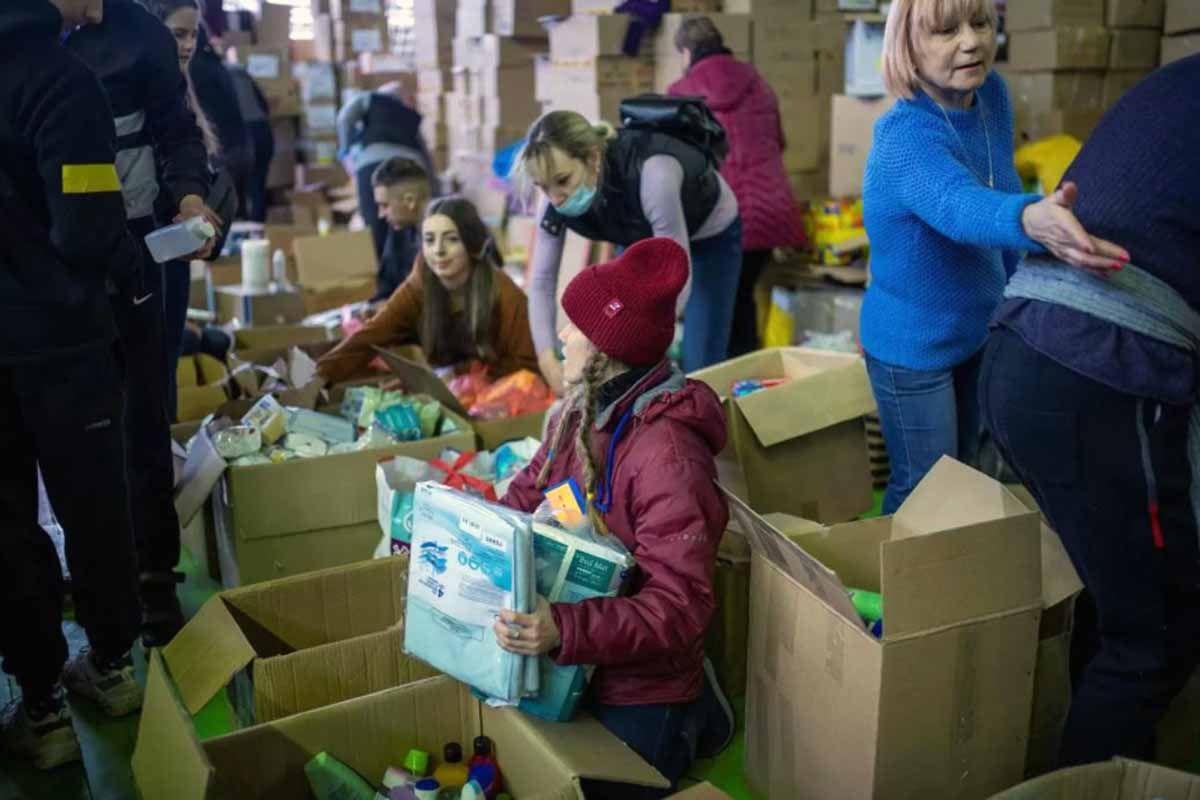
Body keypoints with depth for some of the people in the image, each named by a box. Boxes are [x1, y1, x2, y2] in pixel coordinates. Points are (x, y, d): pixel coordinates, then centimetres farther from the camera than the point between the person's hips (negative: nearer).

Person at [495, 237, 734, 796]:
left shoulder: (666, 456, -32)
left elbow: (678, 609, -33)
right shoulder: (584, 409, -5)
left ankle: (691, 718, 26)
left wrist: (564, 631, -44)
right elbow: (528, 491, 9)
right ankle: (686, 701, 31)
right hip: (579, 669, 8)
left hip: (640, 692, -8)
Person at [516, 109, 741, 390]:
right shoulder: (558, 195, -27)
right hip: (644, 237, 5)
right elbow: (542, 280, -19)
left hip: (710, 235, -4)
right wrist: (548, 360, -31)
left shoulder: (650, 174, -43)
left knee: (699, 369, -6)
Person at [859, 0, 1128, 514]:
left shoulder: (991, 94, -8)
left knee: (963, 469, 24)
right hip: (913, 346, -7)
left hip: (978, 329, 7)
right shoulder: (904, 137, -30)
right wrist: (1030, 221, -73)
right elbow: (959, 205, -51)